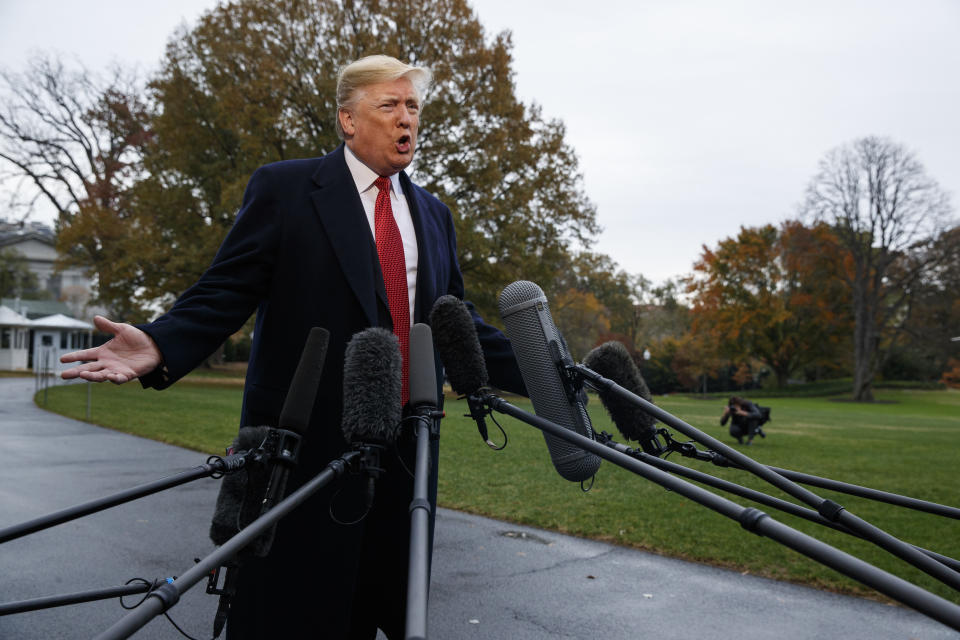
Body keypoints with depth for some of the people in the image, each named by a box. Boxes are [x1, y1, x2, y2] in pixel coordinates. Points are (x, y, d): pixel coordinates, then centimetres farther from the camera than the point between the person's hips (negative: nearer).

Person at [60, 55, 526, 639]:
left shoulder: (433, 214, 15)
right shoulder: (284, 188, 0)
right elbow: (227, 290, -4)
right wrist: (160, 346, -22)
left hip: (404, 450, 5)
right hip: (306, 441, -4)